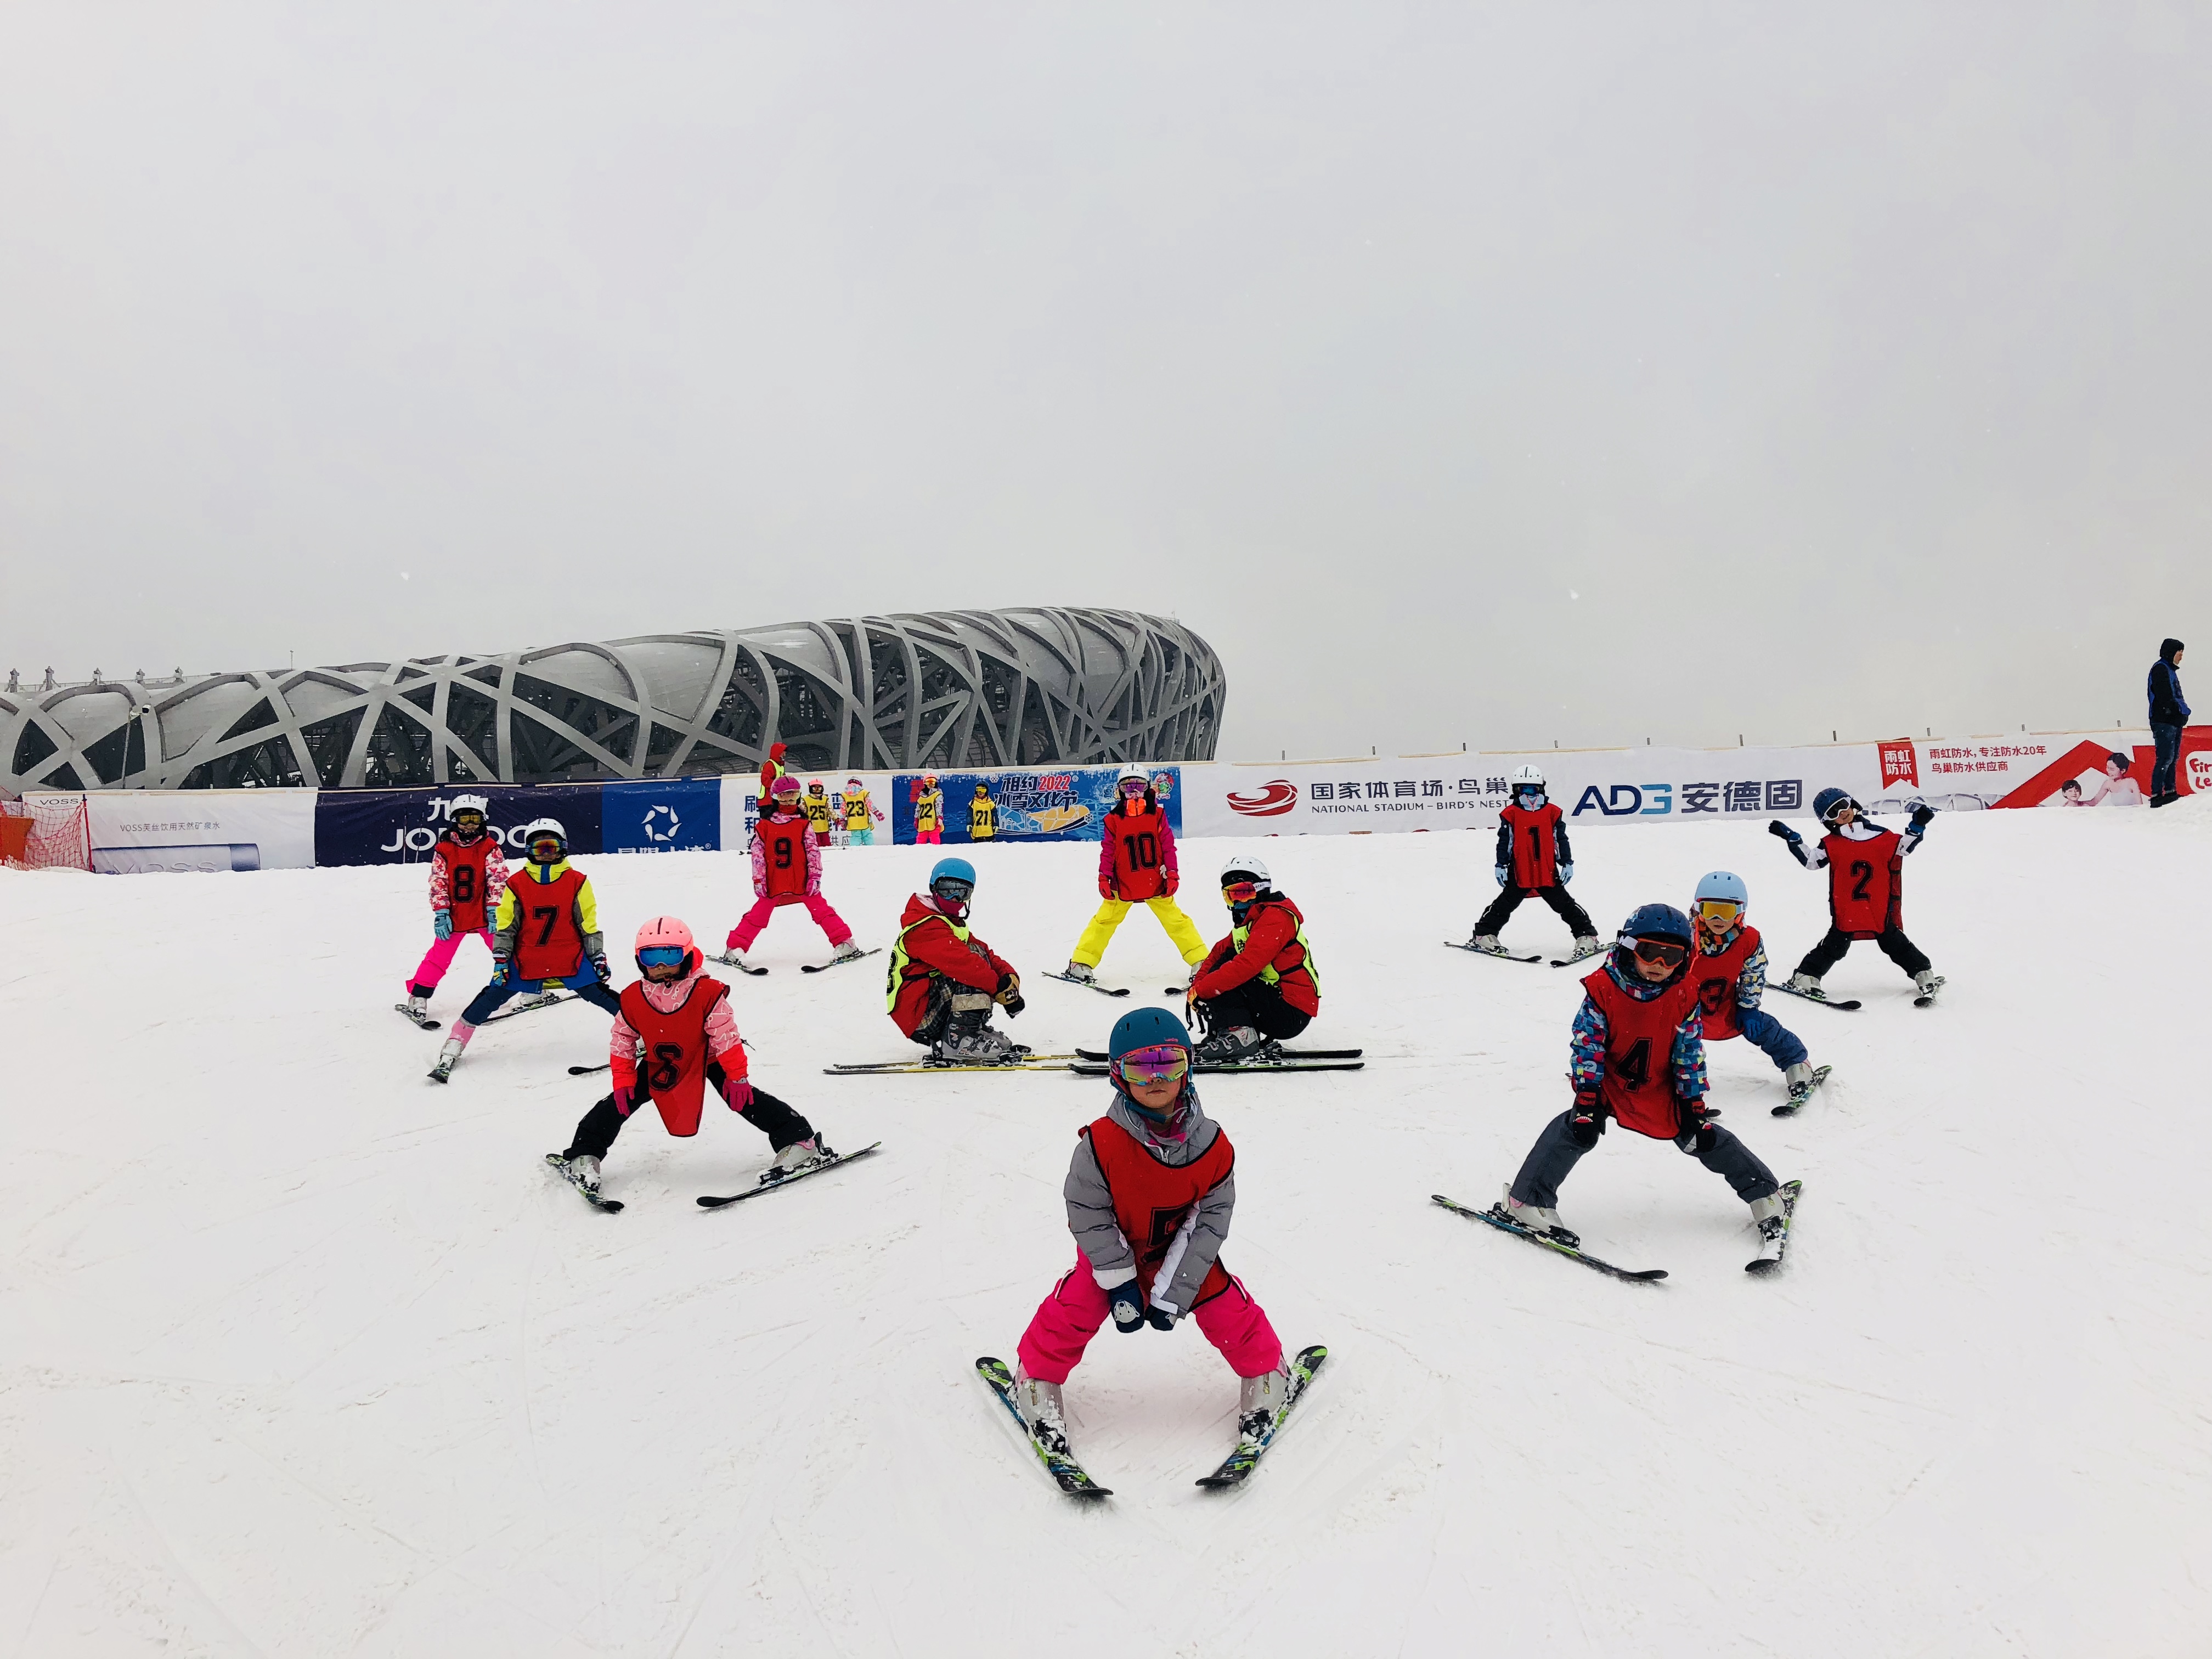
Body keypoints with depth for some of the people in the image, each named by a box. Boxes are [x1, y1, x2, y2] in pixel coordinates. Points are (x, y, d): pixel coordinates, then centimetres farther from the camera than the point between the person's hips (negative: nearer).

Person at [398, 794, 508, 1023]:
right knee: (439, 957, 1)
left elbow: (498, 879, -6)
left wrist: (494, 909, -14)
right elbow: (437, 883, 0)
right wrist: (441, 913, -7)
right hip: (454, 916, 1)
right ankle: (418, 998, 9)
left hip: (483, 915, -1)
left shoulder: (490, 848, -2)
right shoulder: (444, 850, 1)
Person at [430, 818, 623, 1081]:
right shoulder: (517, 883, 1)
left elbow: (588, 925, 4)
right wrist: (500, 960, -2)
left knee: (600, 995, -9)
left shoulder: (577, 881, 0)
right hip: (525, 960, 1)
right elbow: (505, 926, 4)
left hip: (571, 959, -1)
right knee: (491, 997, -4)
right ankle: (451, 1053, 5)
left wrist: (598, 957, 1)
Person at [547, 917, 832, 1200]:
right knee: (622, 1101, -5)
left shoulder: (707, 992, -27)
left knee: (742, 1098, -18)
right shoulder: (632, 999, -17)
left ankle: (799, 1142, -13)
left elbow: (727, 1036, -22)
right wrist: (623, 1080, -8)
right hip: (660, 1066, 4)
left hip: (709, 1059, -3)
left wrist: (737, 1077, -21)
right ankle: (584, 1156, 10)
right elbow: (621, 1042, -3)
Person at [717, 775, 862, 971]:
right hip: (773, 883, 0)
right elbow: (757, 853, 3)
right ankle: (734, 950, 8)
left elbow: (814, 851, 1)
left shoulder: (804, 824, 3)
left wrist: (815, 876, -6)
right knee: (757, 916, 2)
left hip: (802, 881, 0)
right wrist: (759, 880, -2)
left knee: (822, 911, -2)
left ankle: (844, 944, -1)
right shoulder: (764, 826, 3)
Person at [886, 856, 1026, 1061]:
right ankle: (959, 1040, -29)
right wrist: (999, 987, -25)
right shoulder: (928, 927, -12)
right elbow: (958, 960, -27)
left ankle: (975, 1030, 0)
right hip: (917, 1015, -10)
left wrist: (1009, 976, -9)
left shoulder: (955, 925, 22)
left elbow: (988, 954, 11)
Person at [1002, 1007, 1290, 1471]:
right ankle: (1037, 1379, 12)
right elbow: (1088, 1213, -18)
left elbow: (1212, 1219, -16)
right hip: (1113, 1251, -1)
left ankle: (1265, 1373, 23)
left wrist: (1174, 1292, -19)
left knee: (1229, 1311, -5)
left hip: (1185, 1253, 2)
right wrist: (1120, 1284, -19)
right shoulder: (1101, 1143, -30)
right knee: (1074, 1310, -14)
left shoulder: (1212, 1146, -23)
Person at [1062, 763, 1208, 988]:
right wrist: (1104, 878, -5)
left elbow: (1168, 847, 2)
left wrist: (1173, 874, -2)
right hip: (1123, 885, 0)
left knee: (1175, 920, 6)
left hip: (1156, 883, 1)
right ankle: (1082, 963, 9)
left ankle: (1201, 961, 13)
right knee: (1105, 921, 2)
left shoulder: (1157, 815, 0)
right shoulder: (1112, 820, -3)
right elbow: (1107, 852, -1)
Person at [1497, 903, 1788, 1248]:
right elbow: (1587, 1046, -16)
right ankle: (1526, 1201, -18)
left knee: (1707, 1139, 3)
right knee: (1576, 1129, -23)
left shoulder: (1685, 996, -10)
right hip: (1609, 1083, -2)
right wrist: (1587, 1100, -21)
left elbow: (1690, 1054, -3)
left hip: (1662, 1090, 3)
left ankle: (1764, 1195, 28)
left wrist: (1694, 1105, -5)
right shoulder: (1602, 988, -18)